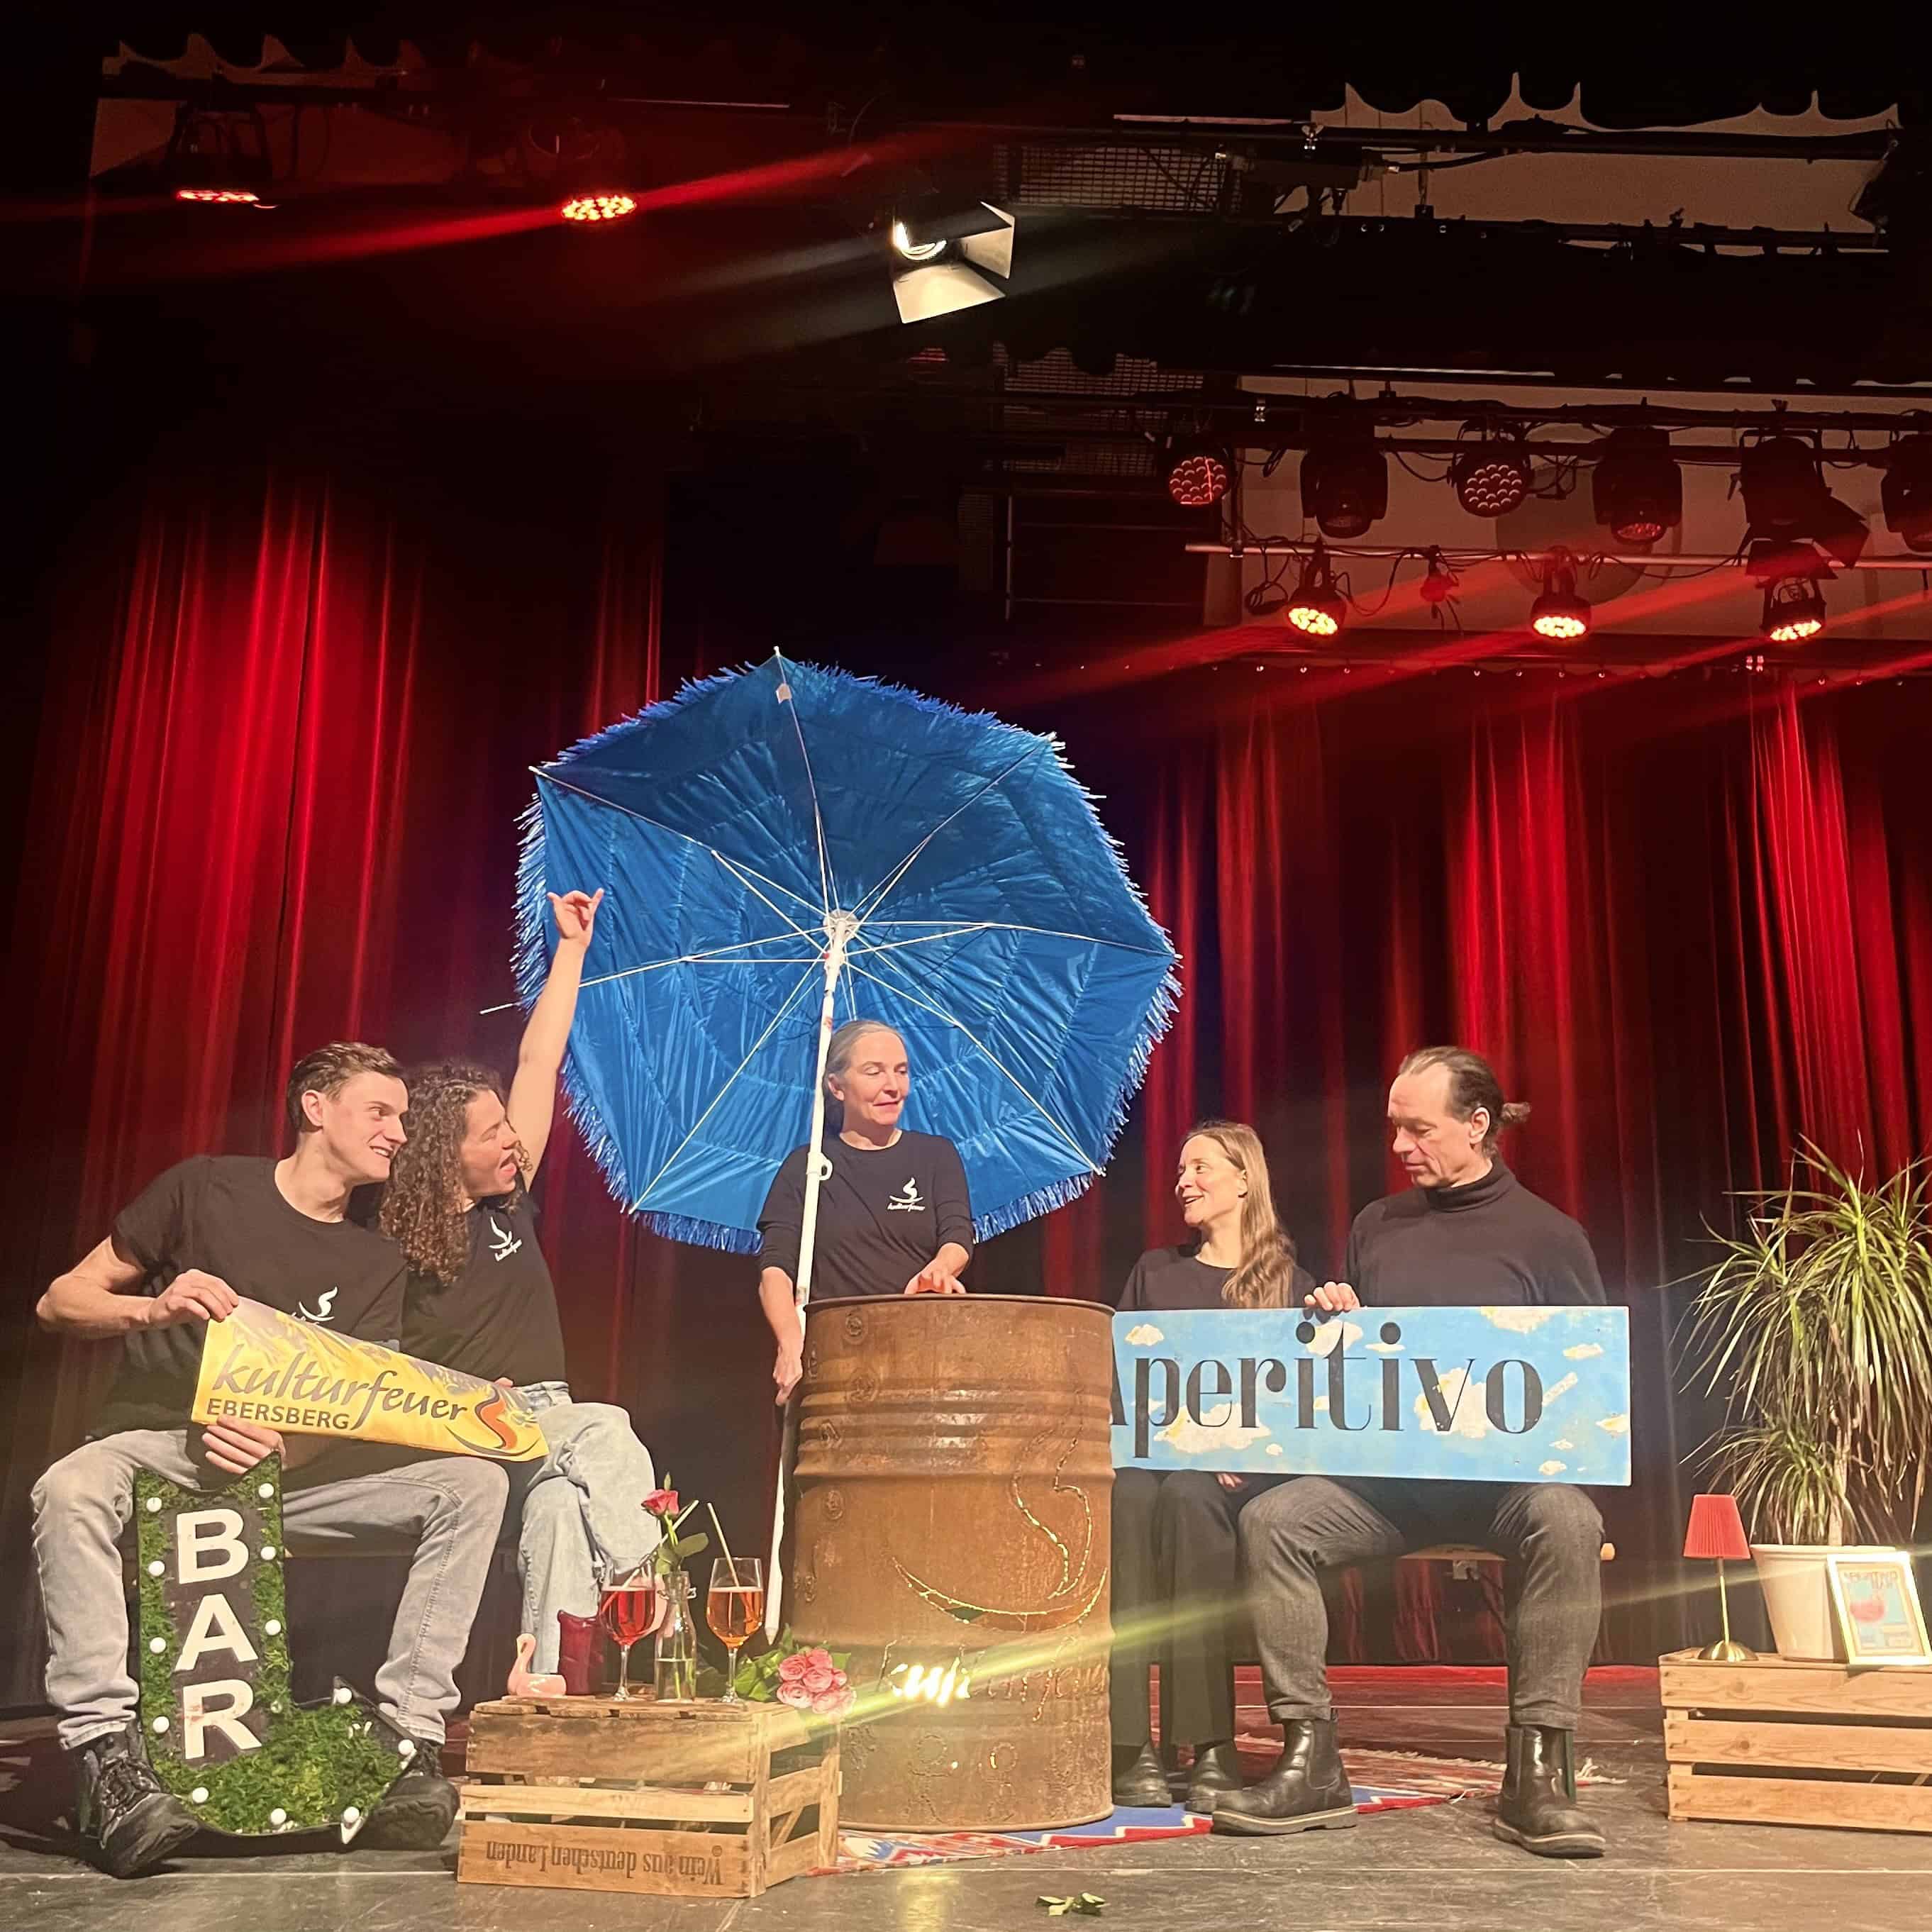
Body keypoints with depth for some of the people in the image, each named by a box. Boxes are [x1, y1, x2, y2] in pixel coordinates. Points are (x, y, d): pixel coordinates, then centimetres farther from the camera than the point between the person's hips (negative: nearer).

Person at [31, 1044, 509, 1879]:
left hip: (291, 1468, 3)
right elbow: (61, 1301, 1)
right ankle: (108, 1757, -37)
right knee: (70, 1492, -39)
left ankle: (409, 1739, -23)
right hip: (156, 1445, -3)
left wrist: (280, 1445, -23)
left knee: (473, 1483, -18)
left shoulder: (375, 1262, 8)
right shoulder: (206, 1189, -1)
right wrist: (155, 1310, -20)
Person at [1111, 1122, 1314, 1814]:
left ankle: (1210, 1745, -37)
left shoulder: (1288, 1282, 13)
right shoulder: (1155, 1271, 22)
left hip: (1247, 1470, -2)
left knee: (1189, 1494, -37)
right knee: (1128, 1497, -35)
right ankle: (1128, 1744, -39)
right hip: (1153, 1450, 2)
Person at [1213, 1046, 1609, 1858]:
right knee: (1271, 1519, -23)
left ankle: (1538, 1775, -25)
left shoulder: (1547, 1236, 3)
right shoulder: (1376, 1225, 14)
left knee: (1567, 1522, -36)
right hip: (1384, 1471, 3)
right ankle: (1311, 1764, -18)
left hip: (1506, 1472, -3)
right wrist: (1336, 1323, 0)